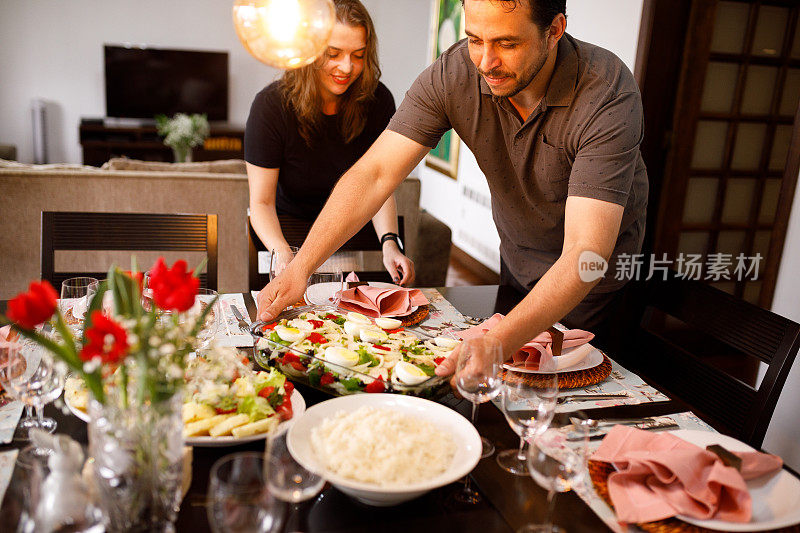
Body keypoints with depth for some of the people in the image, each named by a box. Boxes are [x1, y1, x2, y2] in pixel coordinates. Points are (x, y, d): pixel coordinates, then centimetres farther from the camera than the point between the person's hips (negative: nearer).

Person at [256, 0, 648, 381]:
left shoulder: (609, 97, -36)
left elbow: (586, 255, -44)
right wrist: (300, 268, -37)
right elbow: (375, 174, -26)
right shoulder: (452, 75, -24)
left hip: (595, 278, -3)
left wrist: (499, 342, -58)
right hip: (517, 258, 4)